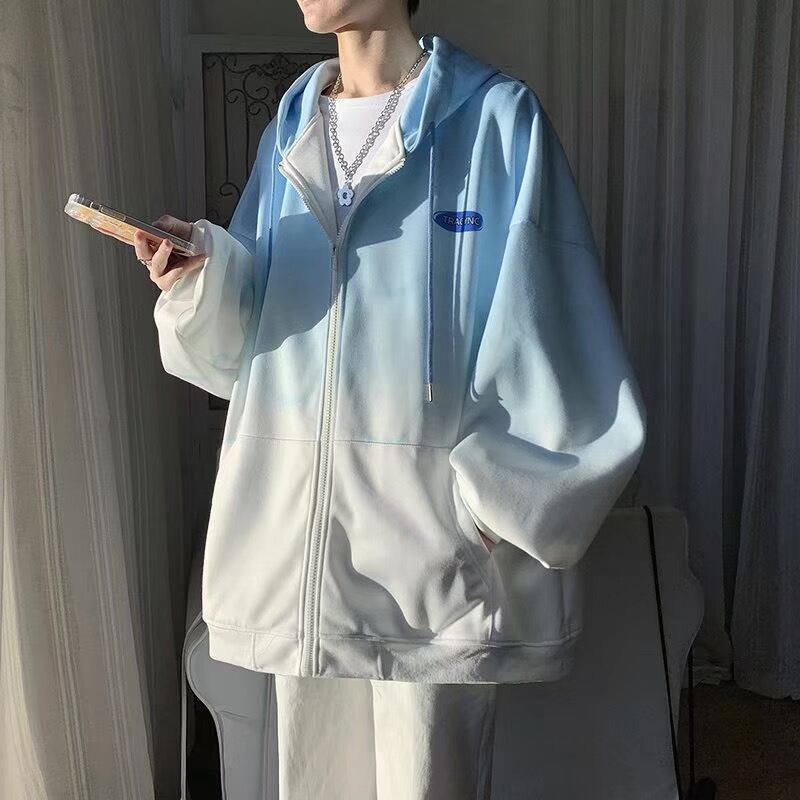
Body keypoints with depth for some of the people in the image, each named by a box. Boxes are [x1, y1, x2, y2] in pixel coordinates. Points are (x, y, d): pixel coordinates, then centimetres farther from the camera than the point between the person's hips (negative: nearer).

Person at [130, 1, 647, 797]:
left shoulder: (496, 119, -4)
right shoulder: (288, 133, 13)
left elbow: (545, 330, -7)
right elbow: (243, 339, 11)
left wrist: (504, 492, -11)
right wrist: (203, 274, -9)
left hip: (428, 515, -4)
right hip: (298, 509, 5)